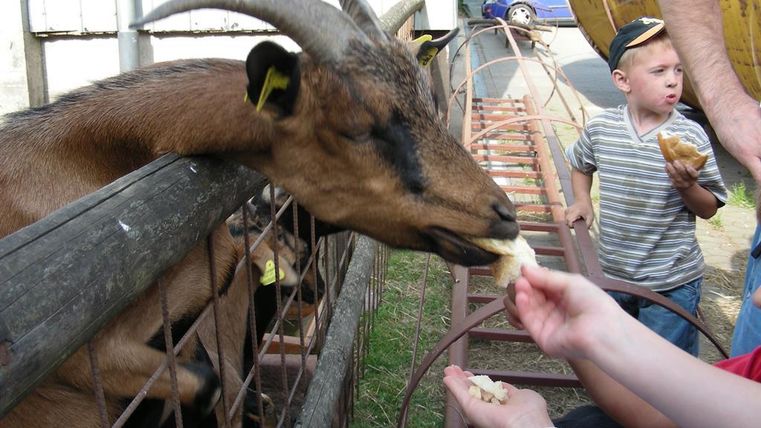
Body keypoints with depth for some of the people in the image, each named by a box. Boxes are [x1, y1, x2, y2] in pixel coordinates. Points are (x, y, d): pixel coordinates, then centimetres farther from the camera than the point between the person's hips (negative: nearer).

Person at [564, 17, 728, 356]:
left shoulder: (691, 136, -13)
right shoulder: (600, 128, -6)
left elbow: (710, 209, -7)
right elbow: (579, 165, 17)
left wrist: (688, 186, -25)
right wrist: (582, 201, 3)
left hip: (672, 283, -3)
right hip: (612, 274, 3)